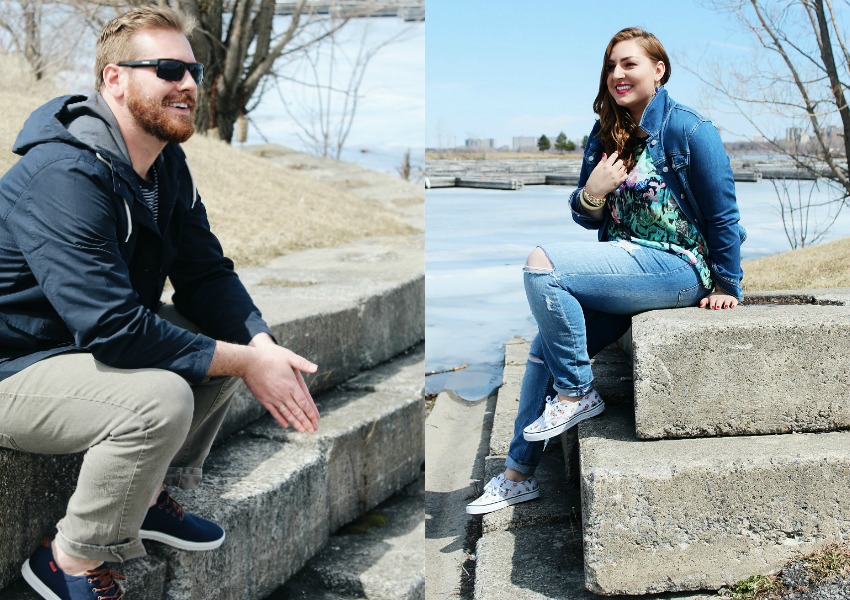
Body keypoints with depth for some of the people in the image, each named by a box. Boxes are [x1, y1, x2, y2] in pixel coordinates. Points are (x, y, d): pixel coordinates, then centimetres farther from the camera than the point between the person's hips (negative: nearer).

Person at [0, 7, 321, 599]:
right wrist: (245, 363, -28)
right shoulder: (65, 175, -29)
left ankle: (148, 495, 15)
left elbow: (206, 273, 1)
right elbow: (113, 327, -34)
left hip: (89, 342, 9)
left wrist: (263, 345, -18)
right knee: (160, 398, -32)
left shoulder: (167, 162, 1)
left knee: (237, 337, 2)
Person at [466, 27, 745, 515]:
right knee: (544, 347, -4)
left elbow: (722, 215, -6)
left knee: (542, 266, -24)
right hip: (627, 266, 8)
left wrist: (727, 286, -1)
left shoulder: (689, 130, -9)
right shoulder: (606, 136, 12)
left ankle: (577, 393, -9)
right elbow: (586, 217, 13)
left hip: (677, 267, -8)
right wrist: (592, 193, -9)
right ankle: (519, 474, 7)